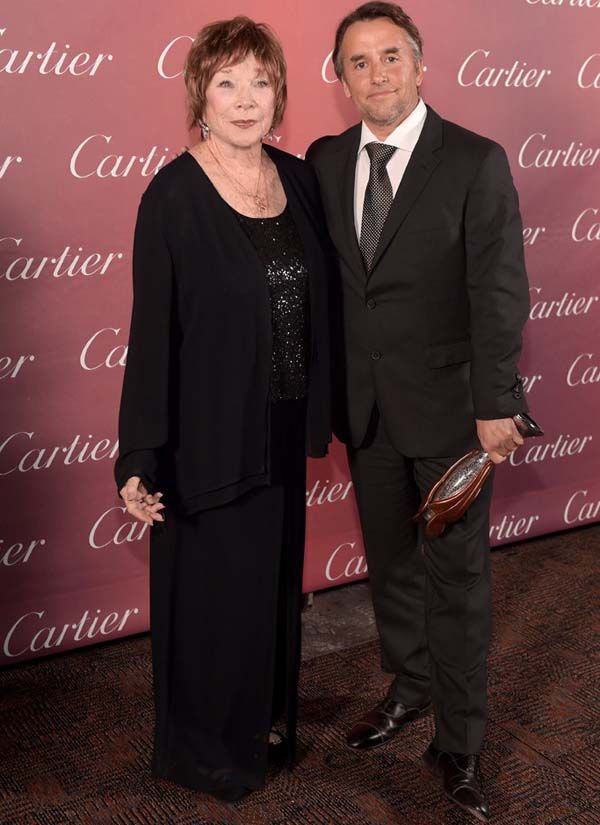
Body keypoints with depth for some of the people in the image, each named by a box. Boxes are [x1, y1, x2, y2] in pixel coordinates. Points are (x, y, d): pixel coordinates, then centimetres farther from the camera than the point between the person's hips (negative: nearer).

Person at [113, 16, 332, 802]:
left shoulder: (298, 177, 4)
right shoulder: (174, 196, -14)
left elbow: (315, 303, 10)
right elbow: (153, 332, -16)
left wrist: (318, 408, 8)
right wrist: (140, 460, -16)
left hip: (282, 429, 6)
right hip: (210, 435, -6)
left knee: (276, 577, 19)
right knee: (215, 591, 8)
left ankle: (267, 718, 42)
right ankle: (204, 746, 32)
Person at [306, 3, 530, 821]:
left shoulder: (476, 162, -10)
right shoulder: (324, 162, 3)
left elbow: (500, 292, -11)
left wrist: (495, 406, -13)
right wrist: (325, 389, 5)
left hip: (450, 407, -4)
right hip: (366, 407, 5)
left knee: (458, 576, 6)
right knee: (390, 562, 18)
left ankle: (459, 743, 21)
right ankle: (410, 688, 40)